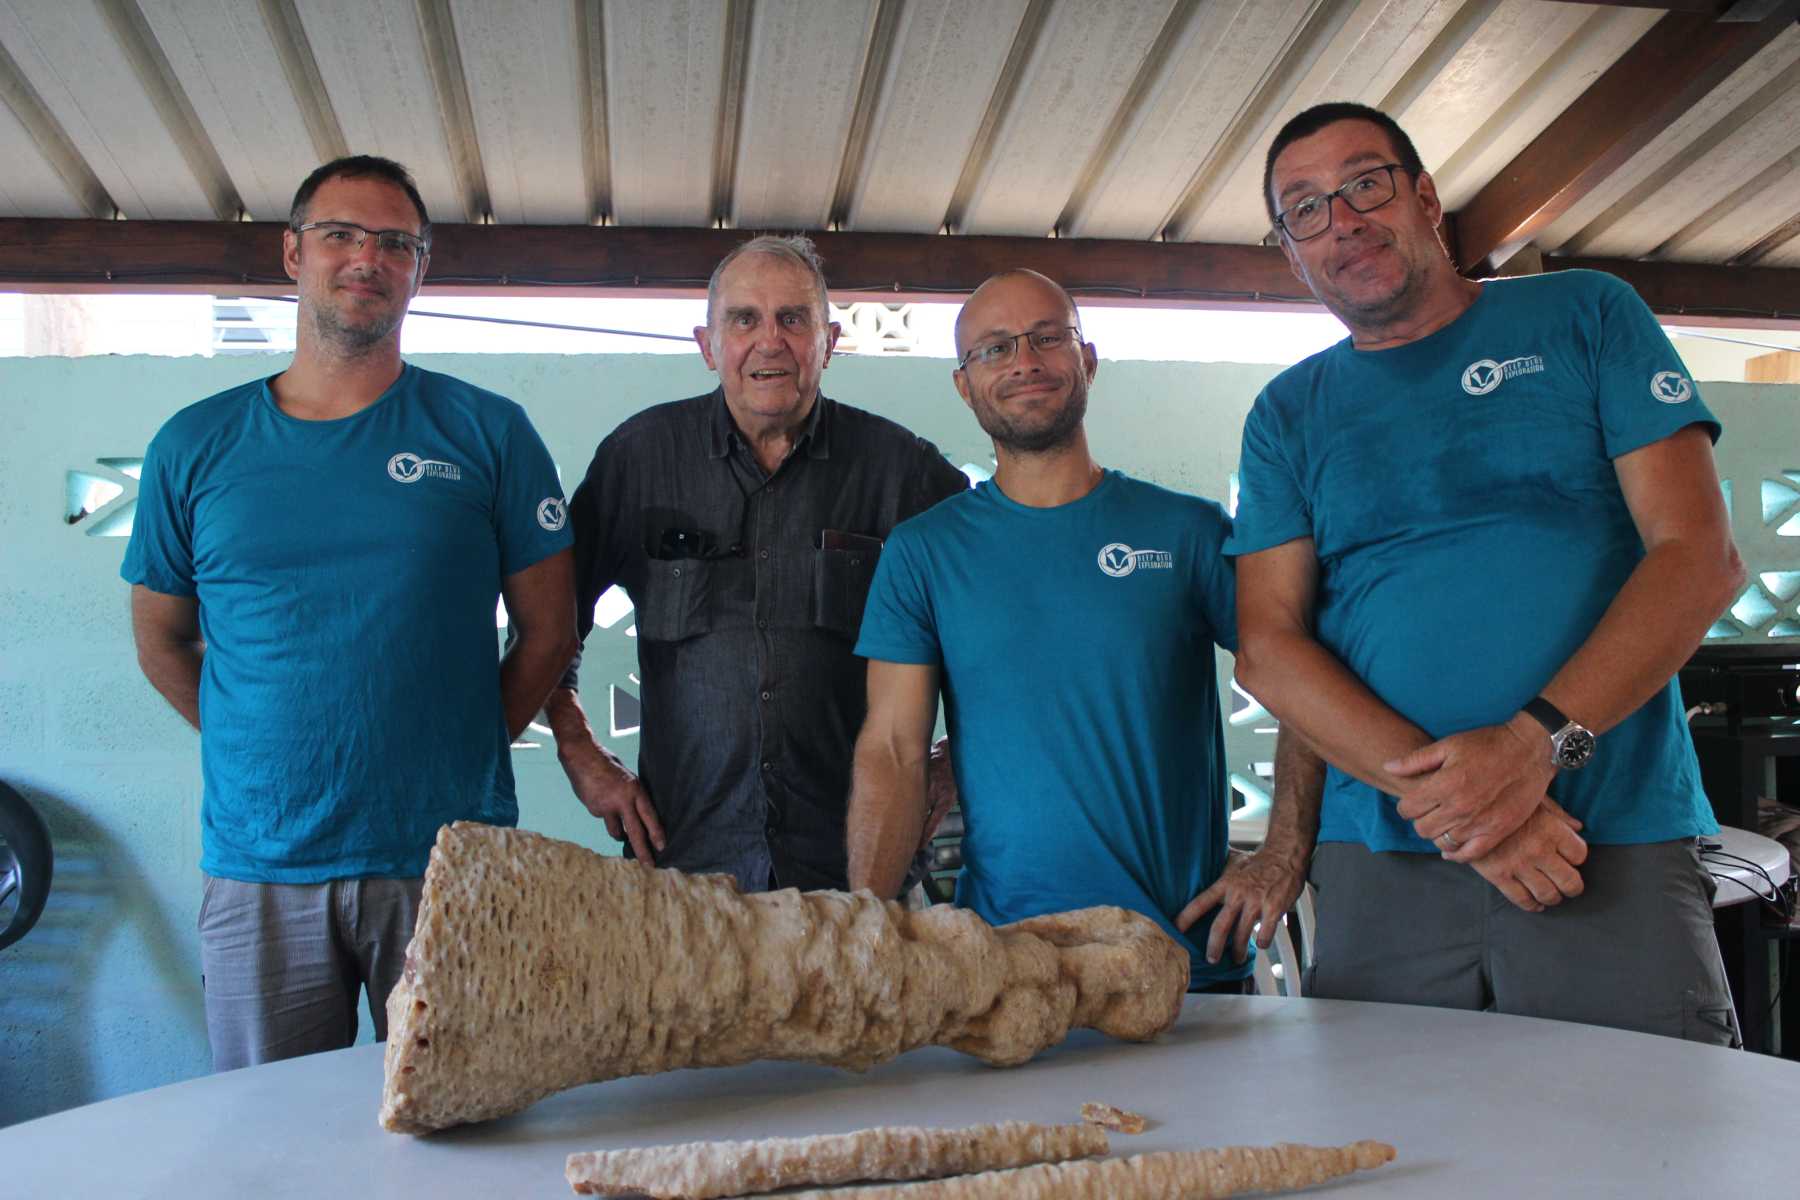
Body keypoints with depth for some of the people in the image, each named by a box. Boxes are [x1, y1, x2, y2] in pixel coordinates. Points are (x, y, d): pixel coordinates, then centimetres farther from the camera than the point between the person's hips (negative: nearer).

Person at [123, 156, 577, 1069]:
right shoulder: (195, 447, 5)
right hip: (257, 870, 2)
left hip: (449, 859, -1)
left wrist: (460, 753, 1)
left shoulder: (486, 433, 0)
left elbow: (547, 630, 4)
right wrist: (280, 754, 7)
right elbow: (161, 643, 14)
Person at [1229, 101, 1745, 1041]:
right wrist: (1442, 793, -14)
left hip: (1620, 855, -1)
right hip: (1380, 866, 1)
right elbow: (1267, 647, 1)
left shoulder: (1585, 317, 8)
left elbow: (1700, 557, -2)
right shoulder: (1287, 414, 11)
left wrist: (1537, 742, -16)